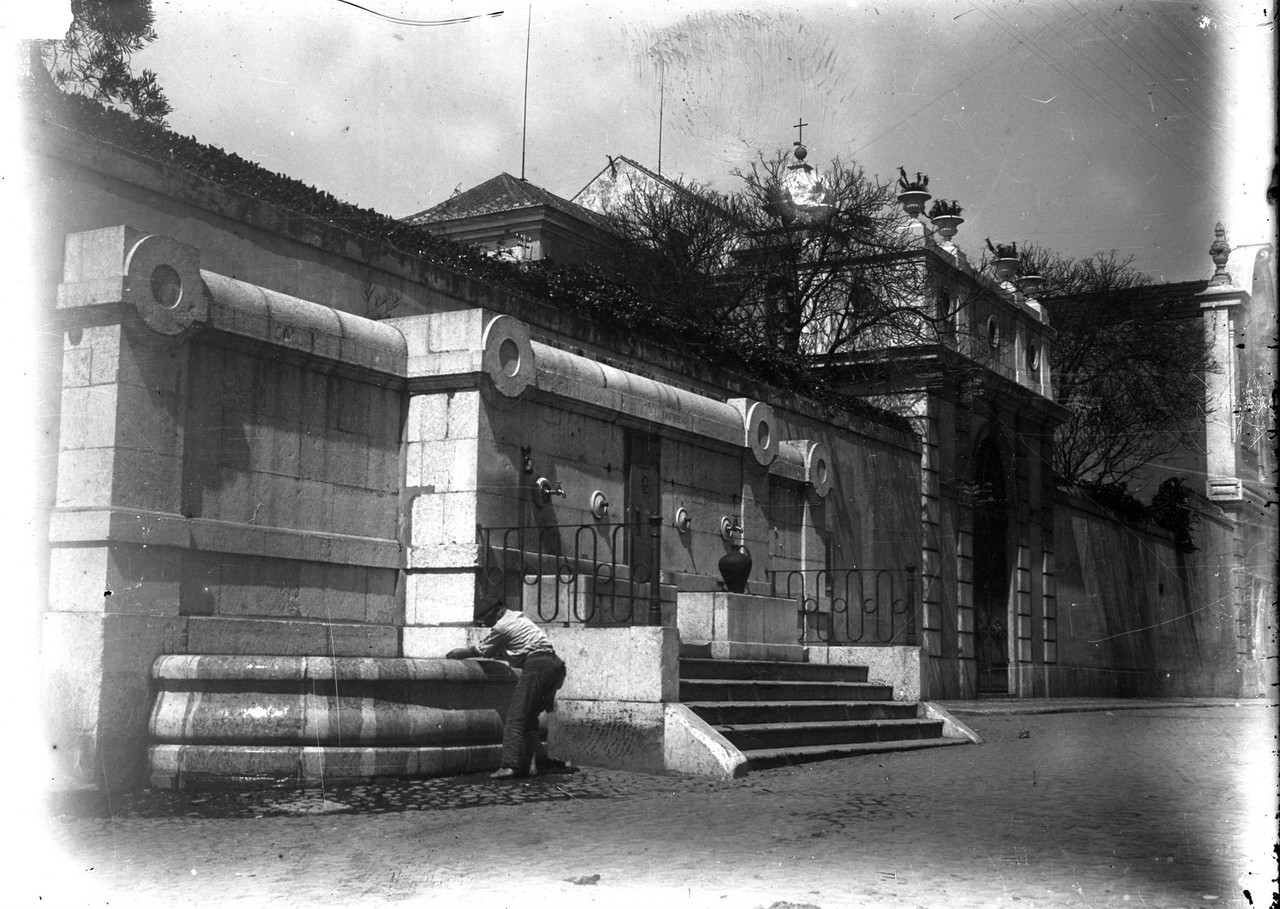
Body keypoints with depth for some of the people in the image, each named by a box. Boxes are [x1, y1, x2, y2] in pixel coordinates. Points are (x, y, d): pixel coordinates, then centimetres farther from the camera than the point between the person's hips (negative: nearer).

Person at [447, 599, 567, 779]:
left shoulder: (501, 627, -1)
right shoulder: (519, 617, 25)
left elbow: (481, 651, 15)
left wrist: (460, 653, 30)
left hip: (537, 665, -9)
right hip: (556, 664, 9)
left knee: (515, 718, -9)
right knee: (530, 716, 14)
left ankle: (509, 765, -19)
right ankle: (529, 764, 6)